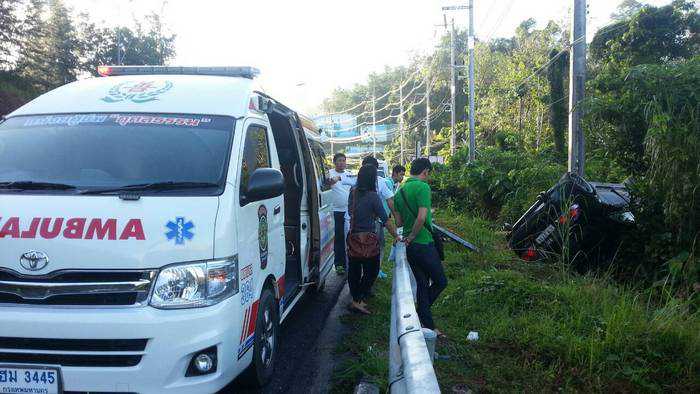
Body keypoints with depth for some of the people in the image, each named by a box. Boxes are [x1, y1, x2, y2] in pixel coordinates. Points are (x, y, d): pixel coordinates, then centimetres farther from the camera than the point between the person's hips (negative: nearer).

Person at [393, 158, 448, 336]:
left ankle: (429, 326, 20)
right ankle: (419, 316, 11)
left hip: (409, 246, 8)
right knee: (440, 282, 8)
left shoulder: (400, 190, 11)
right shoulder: (422, 187, -14)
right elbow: (422, 218, -24)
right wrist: (412, 236, -11)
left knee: (423, 284, 15)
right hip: (423, 243, -8)